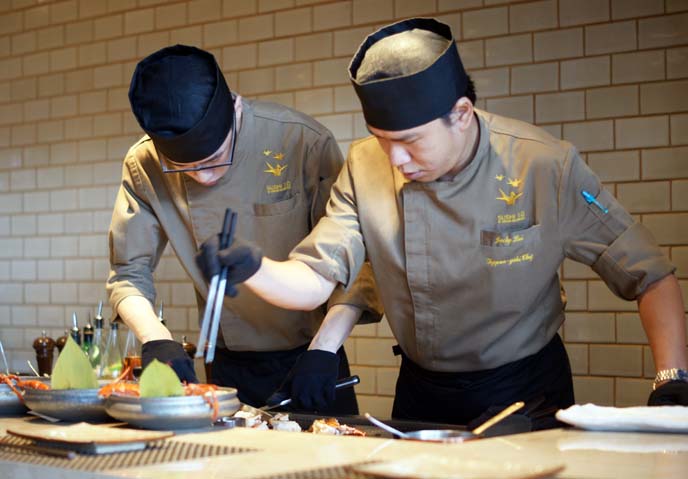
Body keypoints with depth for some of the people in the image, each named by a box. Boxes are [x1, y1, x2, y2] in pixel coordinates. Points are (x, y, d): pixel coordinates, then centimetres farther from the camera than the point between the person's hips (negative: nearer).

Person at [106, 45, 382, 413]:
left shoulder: (302, 141, -21)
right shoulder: (144, 166, -11)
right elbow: (128, 272, -4)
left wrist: (324, 351, -27)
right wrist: (156, 339, -23)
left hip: (307, 354, -2)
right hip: (228, 367, 2)